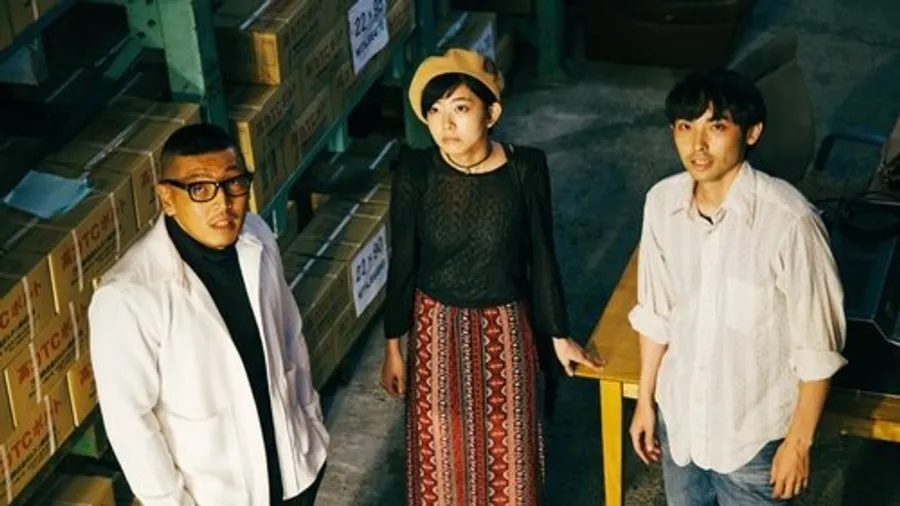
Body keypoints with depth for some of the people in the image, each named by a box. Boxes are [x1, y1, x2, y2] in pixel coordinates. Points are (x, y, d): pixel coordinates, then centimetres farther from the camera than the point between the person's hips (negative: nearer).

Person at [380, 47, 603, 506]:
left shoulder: (526, 169, -16)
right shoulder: (415, 174, -16)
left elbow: (541, 257, -4)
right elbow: (402, 263, -5)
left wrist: (559, 336, 4)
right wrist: (393, 346, 0)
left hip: (504, 328, 0)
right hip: (437, 327, 0)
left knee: (506, 447, 15)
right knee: (440, 451, 14)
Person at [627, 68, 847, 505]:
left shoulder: (788, 220, -28)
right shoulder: (662, 202, -11)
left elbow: (818, 345, -18)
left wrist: (798, 441, -13)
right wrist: (645, 399, 11)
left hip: (754, 434, -5)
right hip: (679, 417, 5)